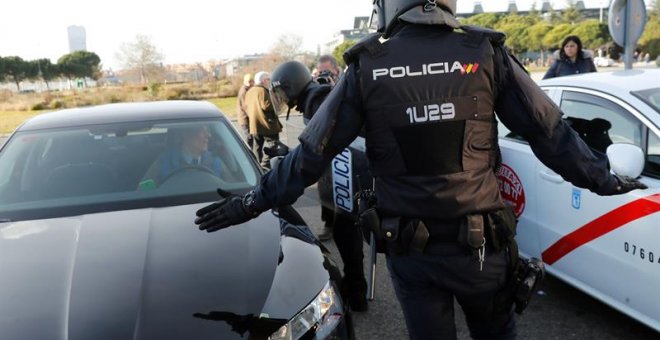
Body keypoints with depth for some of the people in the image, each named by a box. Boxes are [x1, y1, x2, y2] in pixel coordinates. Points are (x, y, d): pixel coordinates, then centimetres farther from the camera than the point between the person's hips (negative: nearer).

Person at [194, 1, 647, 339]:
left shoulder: (367, 68, -7)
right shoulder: (486, 53, -6)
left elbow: (312, 154, -5)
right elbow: (551, 132, -2)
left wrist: (254, 201, 6)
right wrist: (603, 179, 13)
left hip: (411, 250, 0)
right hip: (481, 241, 1)